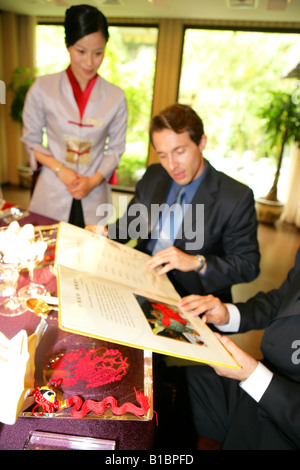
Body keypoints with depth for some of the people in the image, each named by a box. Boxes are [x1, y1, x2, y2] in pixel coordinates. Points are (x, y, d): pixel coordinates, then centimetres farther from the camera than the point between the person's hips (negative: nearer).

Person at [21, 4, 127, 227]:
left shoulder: (116, 96, -2)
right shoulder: (43, 88, -4)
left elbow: (116, 148, 4)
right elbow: (31, 140, 3)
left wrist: (93, 180, -9)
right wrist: (60, 169, -11)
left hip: (94, 196, 1)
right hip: (52, 194, 0)